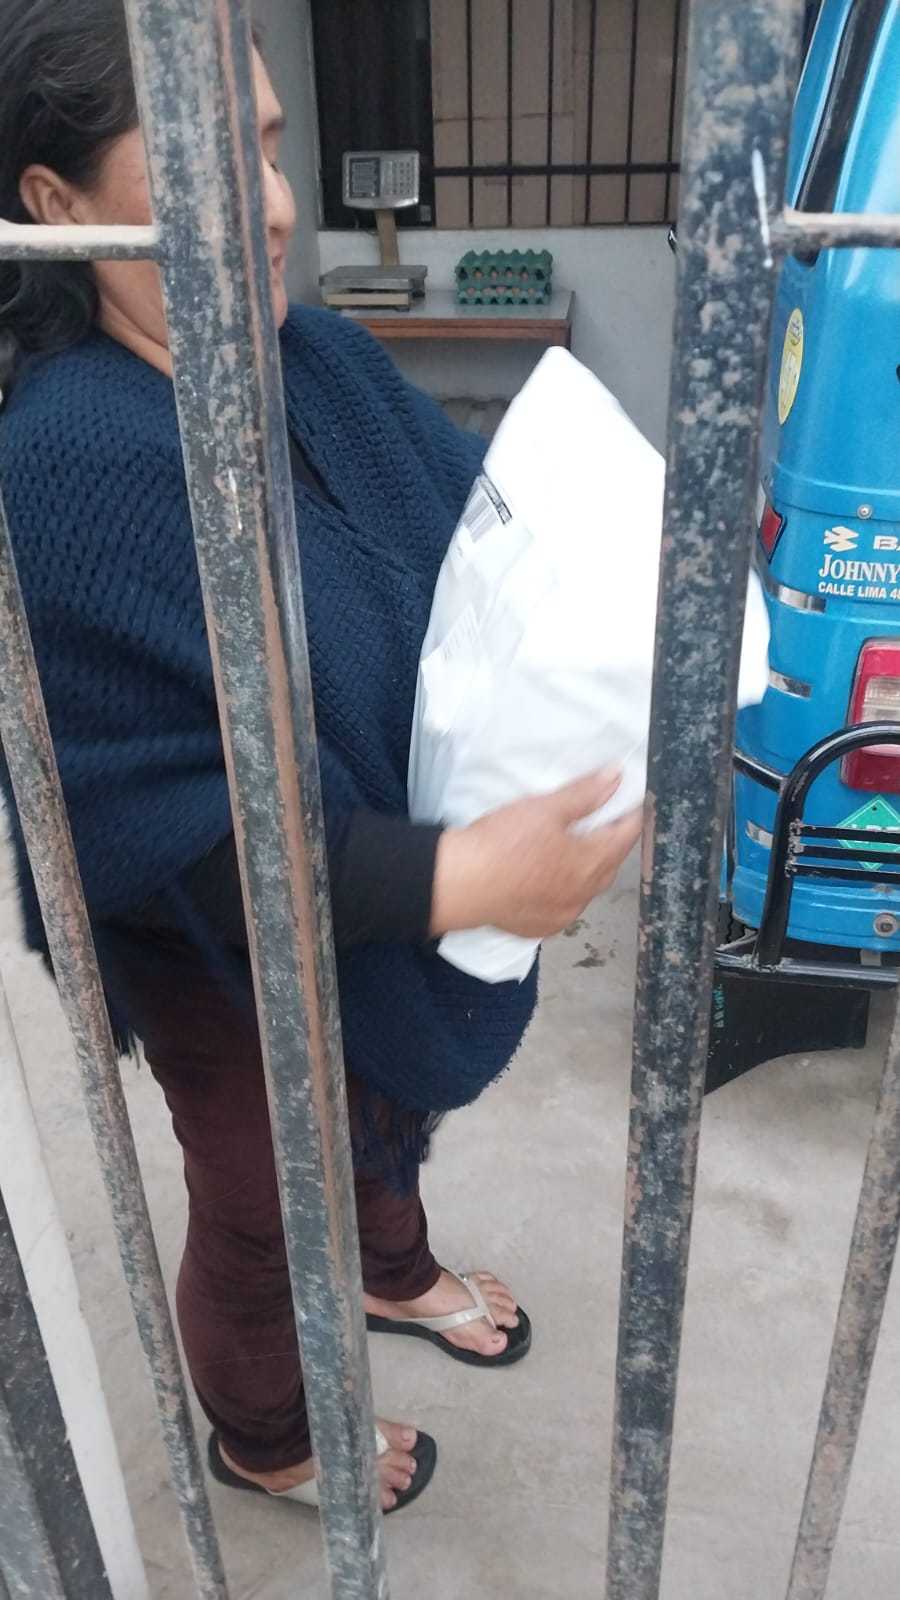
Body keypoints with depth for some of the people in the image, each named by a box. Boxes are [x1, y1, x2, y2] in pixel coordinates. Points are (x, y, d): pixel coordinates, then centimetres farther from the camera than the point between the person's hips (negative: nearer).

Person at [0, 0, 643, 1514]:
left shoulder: (316, 351, -6)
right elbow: (174, 826, -31)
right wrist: (451, 878, -38)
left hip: (398, 903, 7)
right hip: (238, 959, -7)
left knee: (391, 1114, 32)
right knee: (262, 1211, 21)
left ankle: (392, 1272, 66)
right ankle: (261, 1439, 54)